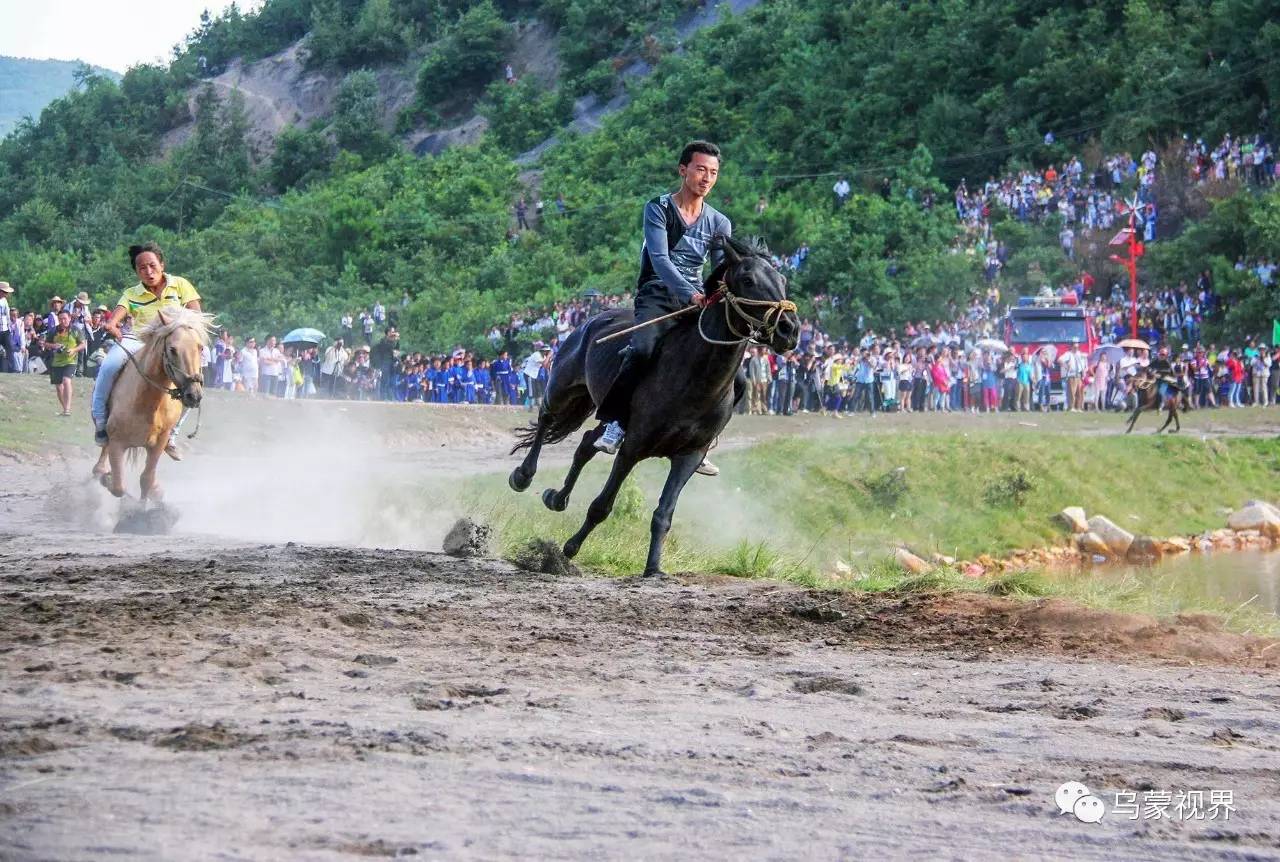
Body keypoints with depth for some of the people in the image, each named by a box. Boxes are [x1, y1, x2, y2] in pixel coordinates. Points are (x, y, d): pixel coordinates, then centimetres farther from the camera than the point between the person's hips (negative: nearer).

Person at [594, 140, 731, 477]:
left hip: (696, 302, 5)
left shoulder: (719, 224, 9)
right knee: (642, 349, -34)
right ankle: (616, 424, -24)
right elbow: (659, 259, -17)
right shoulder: (659, 209, -4)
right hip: (657, 295, -5)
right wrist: (690, 293, -31)